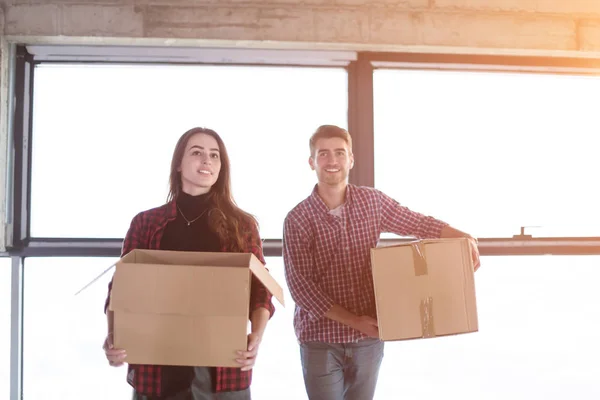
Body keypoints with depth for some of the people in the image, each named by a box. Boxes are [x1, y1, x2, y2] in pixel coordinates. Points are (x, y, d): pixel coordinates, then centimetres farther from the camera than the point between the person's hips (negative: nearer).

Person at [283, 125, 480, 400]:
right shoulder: (297, 219, -11)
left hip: (368, 337, 3)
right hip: (320, 339, -3)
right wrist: (353, 320, -17)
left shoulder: (372, 201, -1)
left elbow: (419, 224, 8)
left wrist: (464, 239, -8)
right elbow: (300, 285, -13)